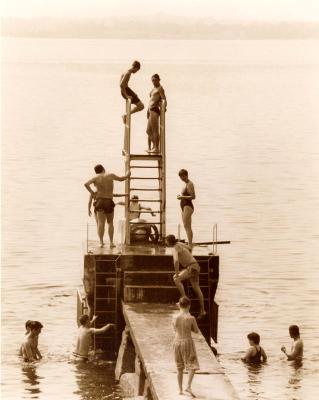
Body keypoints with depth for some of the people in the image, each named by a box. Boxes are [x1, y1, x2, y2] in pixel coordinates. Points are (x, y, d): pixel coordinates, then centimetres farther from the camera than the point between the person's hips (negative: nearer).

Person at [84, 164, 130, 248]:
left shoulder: (96, 178, 0)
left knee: (100, 223, -3)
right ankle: (111, 242, 6)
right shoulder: (110, 176, 2)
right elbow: (121, 179, 18)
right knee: (110, 223, 14)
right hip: (109, 202, 1)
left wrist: (92, 192, -5)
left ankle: (101, 242, -15)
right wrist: (127, 175, 38)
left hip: (100, 201, -1)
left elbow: (86, 184, -15)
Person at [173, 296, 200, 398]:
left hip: (177, 342, 4)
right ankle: (189, 386, -15)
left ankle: (180, 389, 18)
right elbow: (196, 331, -1)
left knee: (179, 368, 15)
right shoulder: (191, 318, -13)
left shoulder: (175, 318, -4)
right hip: (188, 342, -4)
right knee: (192, 365, 3)